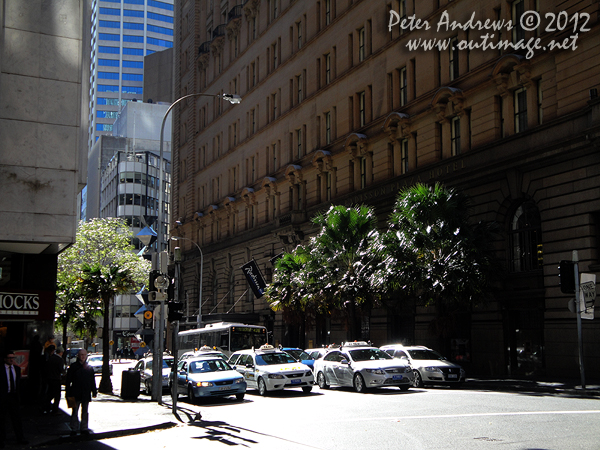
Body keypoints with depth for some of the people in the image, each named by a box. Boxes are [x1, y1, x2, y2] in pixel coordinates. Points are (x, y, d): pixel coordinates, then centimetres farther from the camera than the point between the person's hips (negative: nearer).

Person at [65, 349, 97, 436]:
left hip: (86, 393, 3)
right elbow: (68, 380, 0)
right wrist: (68, 393, -5)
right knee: (75, 411, 1)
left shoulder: (89, 367, 9)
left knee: (85, 411, 8)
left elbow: (92, 380, 13)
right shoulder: (73, 366, 0)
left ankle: (84, 428, 15)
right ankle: (74, 429, 8)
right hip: (76, 394, -3)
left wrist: (94, 391, 8)